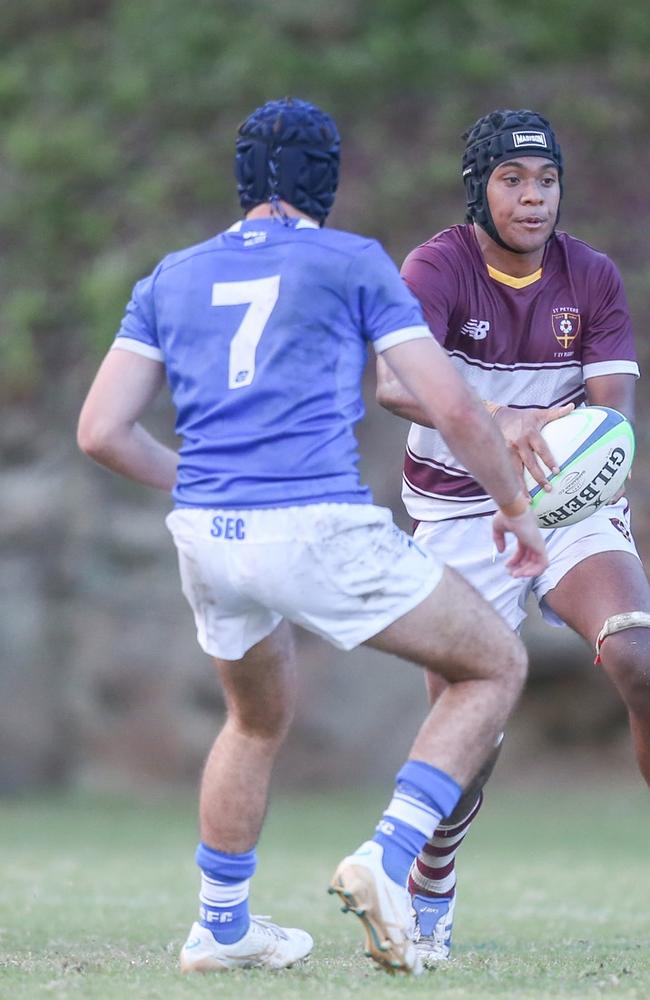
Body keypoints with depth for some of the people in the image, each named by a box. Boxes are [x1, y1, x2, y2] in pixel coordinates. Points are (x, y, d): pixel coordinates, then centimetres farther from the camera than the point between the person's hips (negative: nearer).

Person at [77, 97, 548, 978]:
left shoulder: (171, 279, 15)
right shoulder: (352, 263, 5)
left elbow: (101, 431, 10)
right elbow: (454, 408, 2)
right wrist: (515, 507, 17)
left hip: (205, 540, 5)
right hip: (319, 531, -5)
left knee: (258, 721, 30)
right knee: (495, 667, 10)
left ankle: (220, 928, 35)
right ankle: (388, 859, -5)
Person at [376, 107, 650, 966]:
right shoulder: (440, 267, -15)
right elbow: (392, 380, -34)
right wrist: (497, 422, -52)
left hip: (573, 507, 2)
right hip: (462, 521, -2)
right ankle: (428, 896, 22)